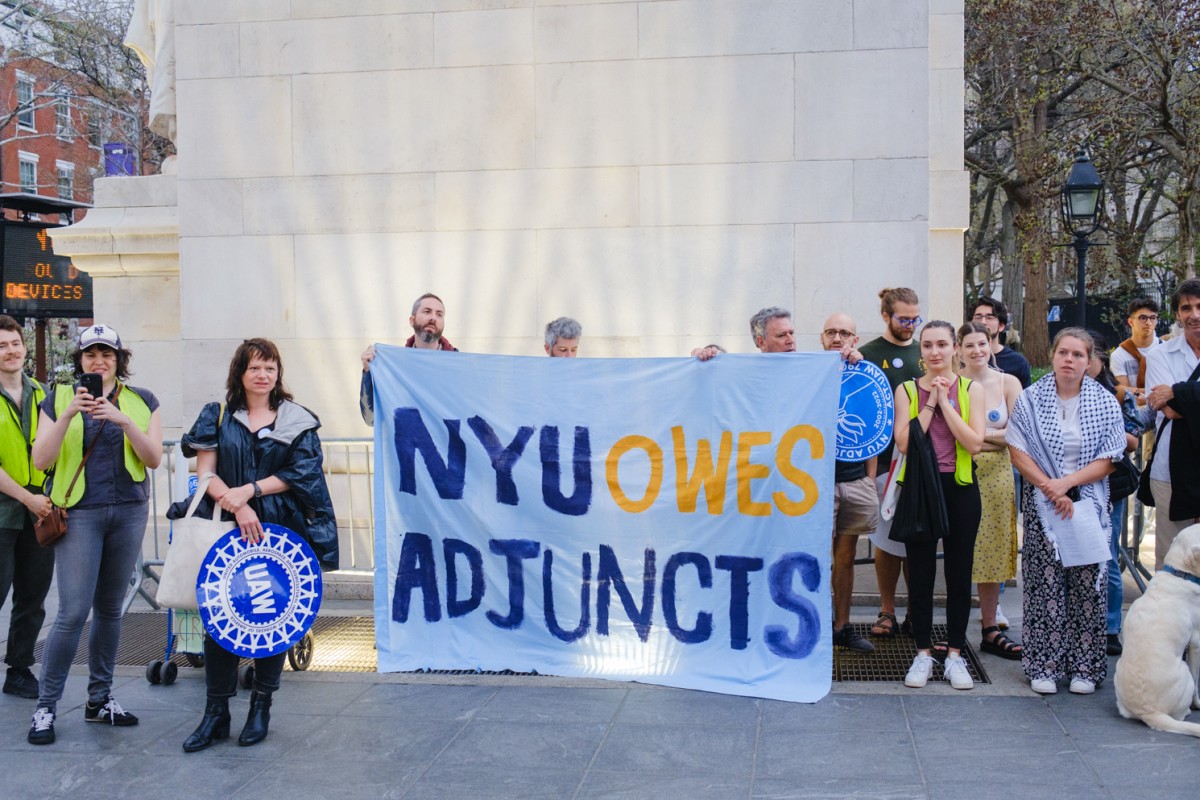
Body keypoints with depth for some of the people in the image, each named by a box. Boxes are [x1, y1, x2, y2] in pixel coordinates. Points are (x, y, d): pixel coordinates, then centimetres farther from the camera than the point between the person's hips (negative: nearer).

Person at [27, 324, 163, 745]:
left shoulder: (141, 401, 8)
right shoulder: (58, 399, 4)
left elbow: (154, 458, -2)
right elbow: (41, 460, -6)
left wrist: (124, 420, -16)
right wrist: (68, 415, -18)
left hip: (129, 513, 3)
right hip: (80, 513, -2)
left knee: (110, 609, 9)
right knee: (73, 612, -10)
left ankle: (100, 699, 20)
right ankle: (46, 706, 1)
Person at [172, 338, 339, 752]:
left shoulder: (297, 421, 6)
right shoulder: (218, 417, 9)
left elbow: (300, 474, -3)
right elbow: (205, 471, 1)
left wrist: (248, 490, -12)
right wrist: (237, 506, -14)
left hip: (280, 531, 0)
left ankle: (261, 708, 17)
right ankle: (216, 713, 8)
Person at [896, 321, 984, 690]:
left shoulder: (971, 390, 2)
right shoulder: (907, 390, 3)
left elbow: (974, 443, -10)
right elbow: (904, 443, -9)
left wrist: (945, 403, -12)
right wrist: (929, 403, -11)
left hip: (960, 488, 0)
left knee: (959, 573, 6)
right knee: (920, 573, 4)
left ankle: (955, 654, 17)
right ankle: (923, 653, 16)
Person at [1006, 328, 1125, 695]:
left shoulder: (1106, 404, 2)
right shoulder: (1030, 400, 1)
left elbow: (1106, 461, -2)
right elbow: (1018, 452, -3)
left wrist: (1067, 483, -15)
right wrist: (1049, 488, -13)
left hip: (1088, 505, 1)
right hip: (1042, 506, -1)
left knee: (1087, 587, 2)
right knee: (1045, 585, -1)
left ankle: (1084, 668, 11)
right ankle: (1044, 666, 7)